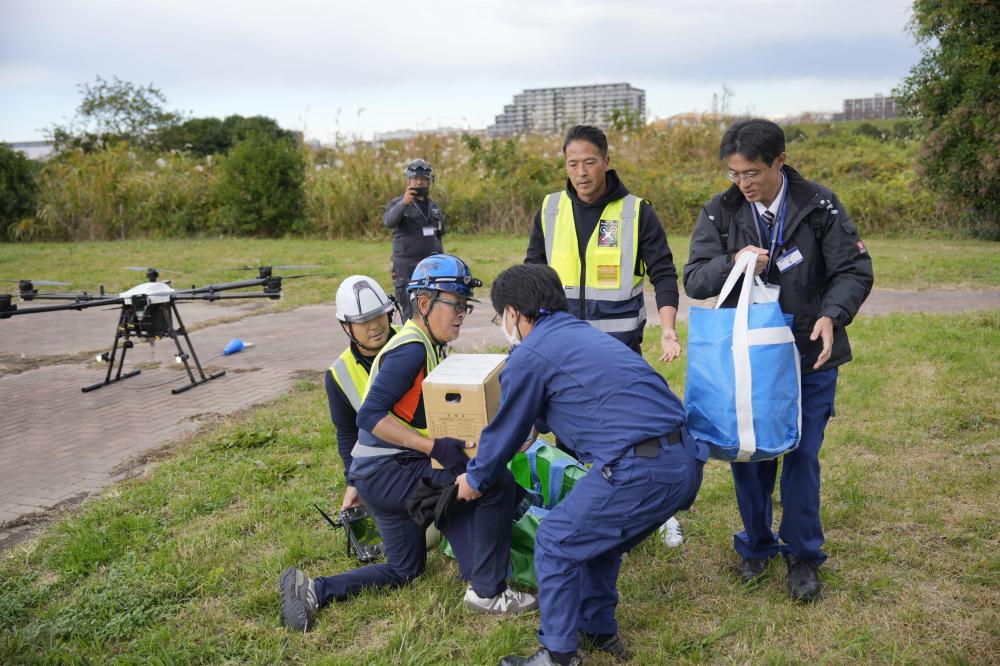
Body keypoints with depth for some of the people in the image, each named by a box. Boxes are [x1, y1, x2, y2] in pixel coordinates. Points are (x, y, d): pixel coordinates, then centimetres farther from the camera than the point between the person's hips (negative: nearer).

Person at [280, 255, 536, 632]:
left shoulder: (429, 347, 11)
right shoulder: (411, 350, -19)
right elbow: (369, 417, -26)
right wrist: (434, 447, -31)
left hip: (386, 472, 10)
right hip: (384, 472, -10)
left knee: (405, 569, 23)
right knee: (497, 484, -17)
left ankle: (311, 590, 20)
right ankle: (487, 592, -5)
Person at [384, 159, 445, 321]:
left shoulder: (433, 206, 16)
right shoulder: (397, 204, -2)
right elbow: (389, 221, -24)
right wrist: (404, 203, -41)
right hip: (407, 267, -5)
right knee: (412, 314, -6)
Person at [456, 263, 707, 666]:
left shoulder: (530, 354, -2)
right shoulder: (581, 334, 23)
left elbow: (506, 430, 10)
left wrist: (475, 479, 27)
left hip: (640, 471, -9)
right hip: (685, 462, 9)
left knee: (557, 544, 10)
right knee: (595, 535, 27)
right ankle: (600, 631, 40)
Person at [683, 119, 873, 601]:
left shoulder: (818, 206, -8)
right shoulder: (721, 212, -3)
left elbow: (854, 270, -6)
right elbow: (694, 279, -7)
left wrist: (831, 315, -25)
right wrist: (733, 263, -27)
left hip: (810, 356, -1)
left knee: (802, 456, 3)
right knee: (746, 454, 9)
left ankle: (803, 554, 23)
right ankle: (756, 544, 31)